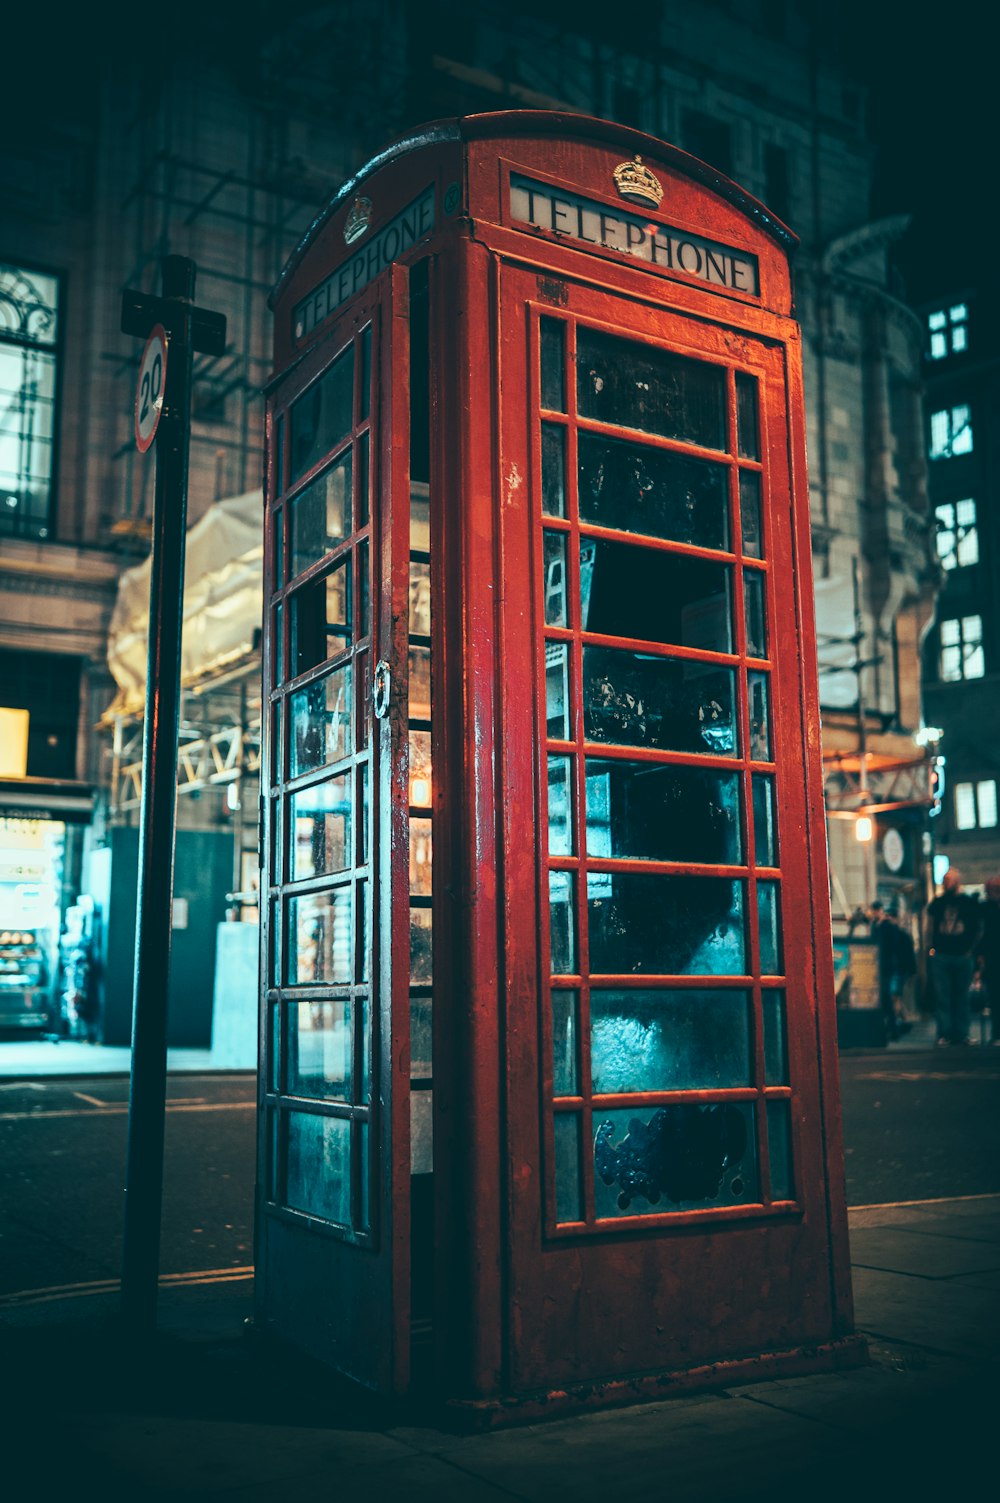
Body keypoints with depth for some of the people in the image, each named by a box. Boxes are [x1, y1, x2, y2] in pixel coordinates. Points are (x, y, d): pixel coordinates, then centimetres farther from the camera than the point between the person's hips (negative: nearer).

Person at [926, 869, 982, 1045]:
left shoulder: (969, 902, 5)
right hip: (940, 956, 1)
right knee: (942, 996, -2)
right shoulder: (937, 903, 10)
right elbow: (930, 927, 15)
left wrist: (972, 949, 0)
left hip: (963, 956, -1)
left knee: (962, 996, 3)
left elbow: (979, 928, 9)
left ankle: (961, 1034, 9)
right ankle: (944, 1033, 1)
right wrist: (930, 948, 5)